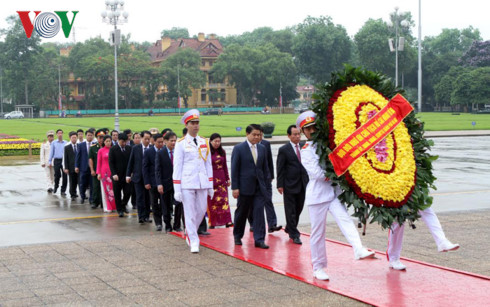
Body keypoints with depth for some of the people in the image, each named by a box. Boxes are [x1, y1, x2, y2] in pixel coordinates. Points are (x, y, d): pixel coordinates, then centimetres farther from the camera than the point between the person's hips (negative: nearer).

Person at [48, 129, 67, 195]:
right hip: (56, 160, 0)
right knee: (57, 175, 4)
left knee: (64, 176, -3)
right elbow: (51, 152, 9)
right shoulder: (54, 143, 7)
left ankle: (63, 190, 4)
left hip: (64, 160, 0)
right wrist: (50, 162, 5)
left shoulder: (66, 143, 6)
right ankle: (56, 187, 30)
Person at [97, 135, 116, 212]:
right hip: (104, 171, -1)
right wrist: (98, 173, -4)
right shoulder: (101, 150, 1)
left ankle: (113, 206, 9)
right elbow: (99, 162, 2)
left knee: (113, 189, 1)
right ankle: (107, 207, 6)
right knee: (106, 189, 2)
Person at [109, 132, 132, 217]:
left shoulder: (129, 148, 6)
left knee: (128, 192, -2)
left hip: (127, 175, 3)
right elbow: (111, 162, -7)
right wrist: (114, 174, -16)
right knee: (117, 194, 3)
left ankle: (123, 205, 24)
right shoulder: (113, 149, -4)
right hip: (117, 176, -3)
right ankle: (120, 210, 15)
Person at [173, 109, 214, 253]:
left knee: (202, 210, 9)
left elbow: (208, 164, 14)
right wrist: (177, 190, -8)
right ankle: (193, 241, 6)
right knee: (190, 213, -2)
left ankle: (190, 231, 33)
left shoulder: (204, 142, 10)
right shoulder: (181, 143, -3)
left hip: (202, 182, 4)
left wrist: (210, 186, 10)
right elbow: (177, 166, -3)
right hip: (187, 183, -4)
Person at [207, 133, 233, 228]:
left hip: (221, 179, 4)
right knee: (212, 201, 1)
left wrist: (228, 178, 12)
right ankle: (212, 223, 7)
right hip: (211, 179, -3)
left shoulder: (222, 152, 10)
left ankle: (227, 221, -7)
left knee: (224, 199, -4)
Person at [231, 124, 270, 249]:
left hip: (259, 187, 3)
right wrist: (235, 187, -11)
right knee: (241, 212, 8)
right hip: (245, 187, -3)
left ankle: (259, 239, -5)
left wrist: (266, 183, 10)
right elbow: (234, 169, -6)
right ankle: (237, 236, 26)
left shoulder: (262, 148, 9)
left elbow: (265, 167, 14)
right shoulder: (239, 148, -4)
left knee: (259, 211, -5)